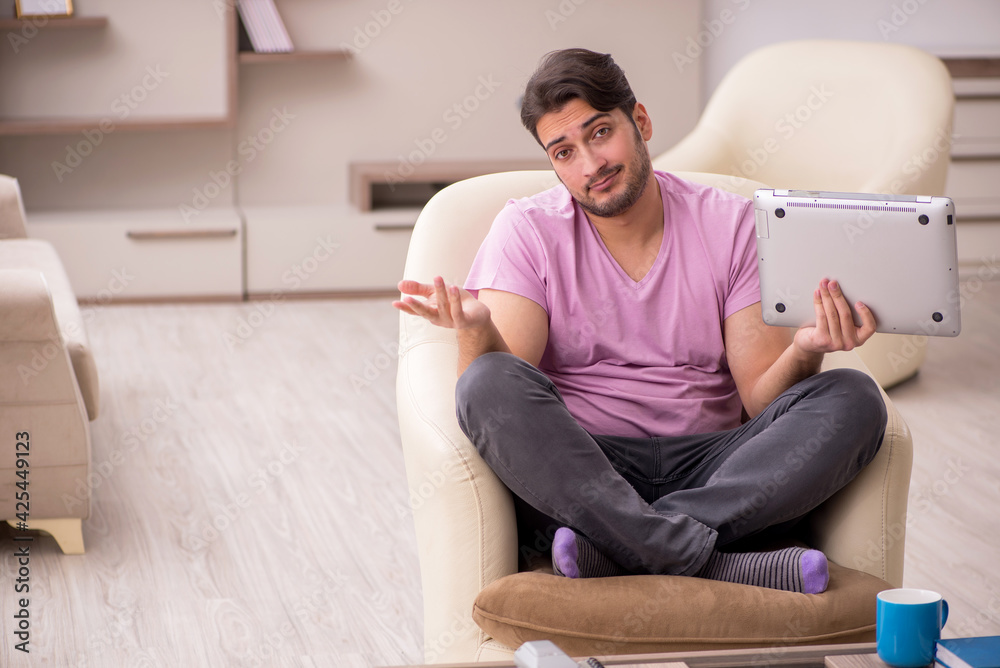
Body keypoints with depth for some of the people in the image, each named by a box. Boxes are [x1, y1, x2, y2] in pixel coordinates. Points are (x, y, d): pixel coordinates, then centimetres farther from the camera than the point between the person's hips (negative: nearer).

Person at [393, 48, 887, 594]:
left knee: (852, 399, -21)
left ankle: (612, 550, -32)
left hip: (711, 472, 2)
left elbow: (761, 399, 0)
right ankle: (713, 565, -37)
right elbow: (499, 395, -9)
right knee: (488, 382, -30)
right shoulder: (527, 230, 4)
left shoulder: (731, 223, 6)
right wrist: (476, 329, -31)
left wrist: (803, 351, -22)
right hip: (575, 474, -2)